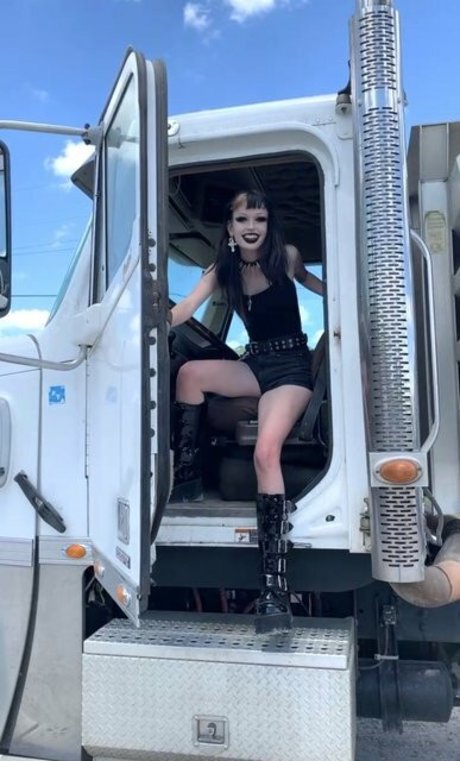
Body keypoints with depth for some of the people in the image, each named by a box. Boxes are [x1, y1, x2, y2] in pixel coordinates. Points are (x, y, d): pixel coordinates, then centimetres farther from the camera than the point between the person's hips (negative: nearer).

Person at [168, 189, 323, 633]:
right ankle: (186, 477, -7)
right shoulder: (223, 270, 4)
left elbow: (314, 283, 20)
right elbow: (186, 308, -12)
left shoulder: (286, 256, -2)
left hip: (291, 366, -4)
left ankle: (274, 589, -34)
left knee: (265, 452, -28)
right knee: (190, 372, -21)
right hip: (255, 363, 5)